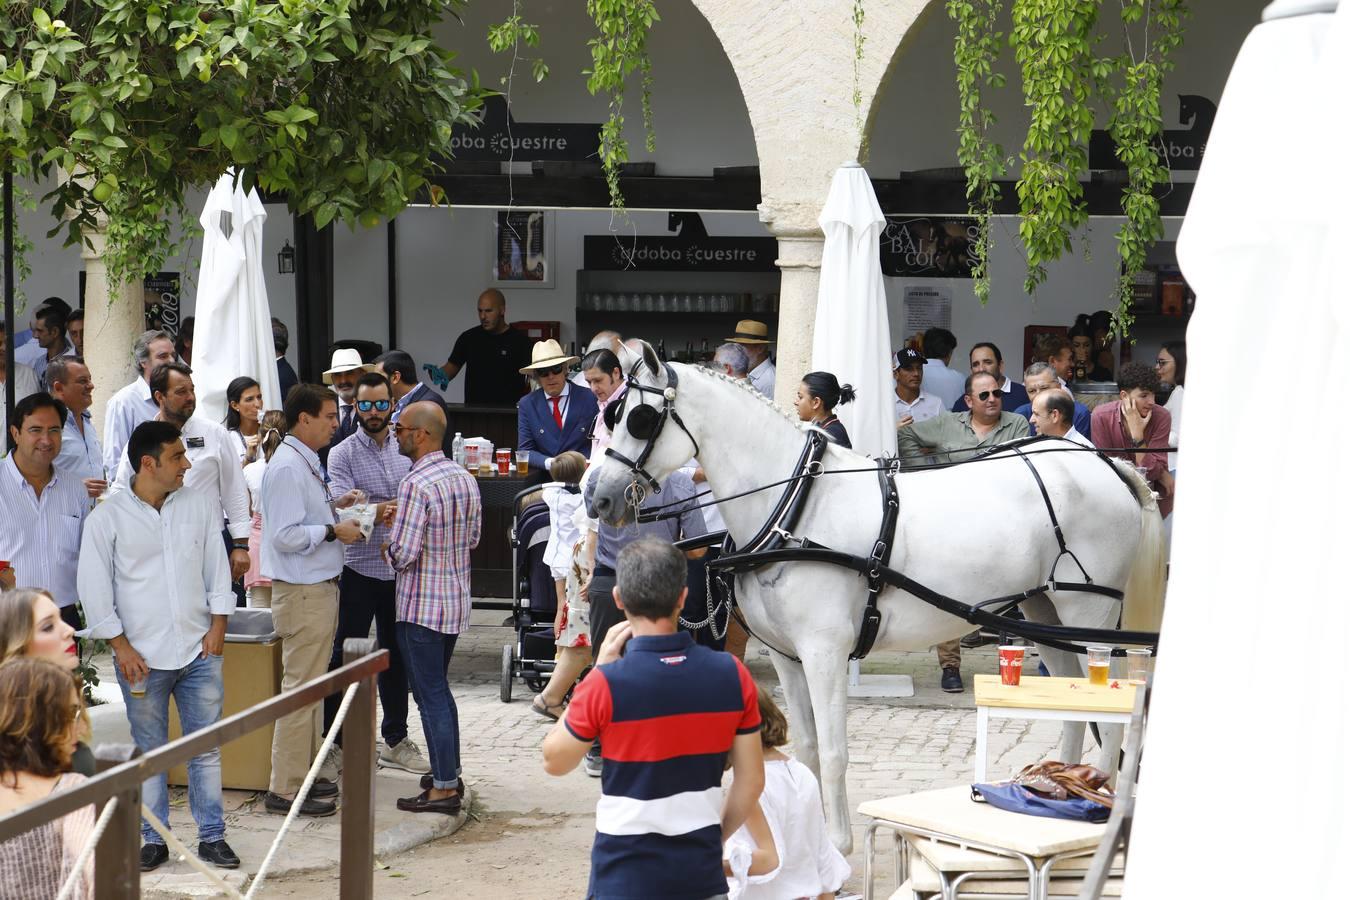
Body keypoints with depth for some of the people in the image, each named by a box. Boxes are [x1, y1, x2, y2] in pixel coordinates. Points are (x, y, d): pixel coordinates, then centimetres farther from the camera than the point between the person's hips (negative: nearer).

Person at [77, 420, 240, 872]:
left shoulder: (200, 505, 4)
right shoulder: (107, 518, -6)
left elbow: (217, 568, 9)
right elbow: (95, 589, -4)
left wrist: (217, 626, 1)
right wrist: (121, 647, -7)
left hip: (199, 650, 2)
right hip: (142, 656, -2)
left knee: (206, 747, 6)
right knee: (149, 750, 7)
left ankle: (212, 836, 16)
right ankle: (153, 839, 18)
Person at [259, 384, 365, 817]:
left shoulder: (307, 463, 13)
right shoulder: (287, 468, -19)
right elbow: (286, 535, -24)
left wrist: (333, 507, 7)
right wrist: (333, 530, -19)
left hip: (319, 587, 11)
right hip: (302, 592, -11)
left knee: (312, 686, 17)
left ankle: (302, 775, 28)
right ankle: (285, 790, 1)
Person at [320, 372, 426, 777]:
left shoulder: (406, 451, 8)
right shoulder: (342, 454, -6)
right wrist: (375, 513, -37)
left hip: (399, 570, 5)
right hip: (359, 568, -4)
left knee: (396, 655, 14)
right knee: (345, 656, 1)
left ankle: (395, 739, 26)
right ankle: (334, 742, 9)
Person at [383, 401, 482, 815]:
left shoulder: (416, 485, -21)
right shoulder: (465, 478, 5)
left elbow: (404, 554, -22)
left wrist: (387, 550, -2)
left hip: (421, 606, -8)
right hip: (456, 599, 8)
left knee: (430, 696, 0)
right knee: (439, 690, 21)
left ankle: (444, 789, 4)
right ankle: (450, 772, 28)